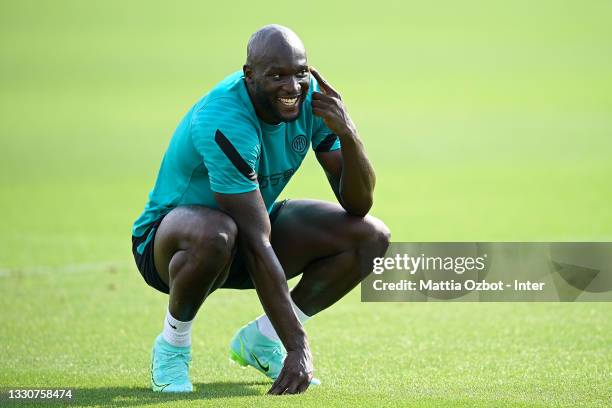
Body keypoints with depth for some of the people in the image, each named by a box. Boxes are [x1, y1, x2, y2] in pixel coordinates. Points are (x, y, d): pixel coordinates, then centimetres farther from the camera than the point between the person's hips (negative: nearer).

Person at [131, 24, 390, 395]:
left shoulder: (312, 98, -12)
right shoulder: (223, 122, -33)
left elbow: (358, 204, -10)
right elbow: (258, 246, -36)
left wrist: (348, 135, -29)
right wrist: (298, 347, -38)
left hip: (250, 229, 7)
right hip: (168, 236, -7)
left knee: (371, 236, -8)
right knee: (214, 234, -42)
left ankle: (260, 340, 5)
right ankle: (172, 346, -12)